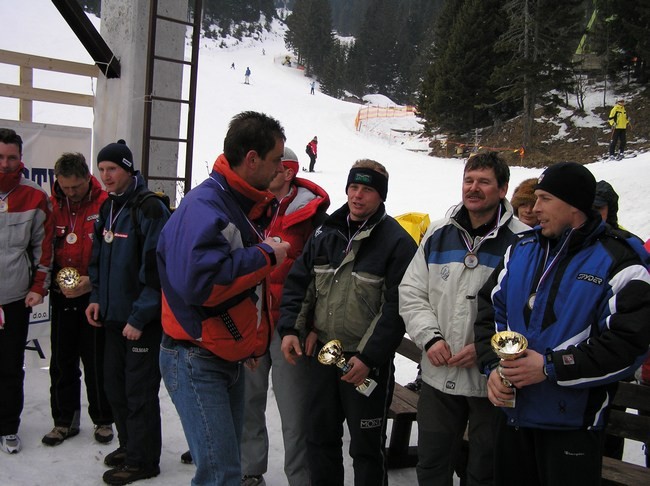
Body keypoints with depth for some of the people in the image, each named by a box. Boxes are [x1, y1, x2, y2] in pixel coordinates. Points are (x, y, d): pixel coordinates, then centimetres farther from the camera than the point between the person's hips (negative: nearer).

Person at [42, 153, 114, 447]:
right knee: (62, 360, 11)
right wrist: (57, 277, -5)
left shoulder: (105, 204, -11)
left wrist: (92, 280, -18)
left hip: (94, 295, -4)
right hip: (62, 295, 4)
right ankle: (64, 420, 26)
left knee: (96, 360, 4)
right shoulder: (52, 205, 2)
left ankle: (103, 420, 21)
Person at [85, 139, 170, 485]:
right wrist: (97, 298, 8)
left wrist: (139, 317, -19)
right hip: (114, 315, 8)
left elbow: (156, 270, -20)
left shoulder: (150, 209, -16)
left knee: (139, 392, 2)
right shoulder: (108, 207, 10)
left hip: (142, 320, -8)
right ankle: (129, 445, 34)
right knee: (115, 385, 16)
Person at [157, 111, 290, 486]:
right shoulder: (204, 206, -21)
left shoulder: (249, 205, 9)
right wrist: (265, 255, -24)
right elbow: (197, 280, -36)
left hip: (232, 358, 9)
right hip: (197, 361, -9)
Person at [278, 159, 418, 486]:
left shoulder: (397, 242, -12)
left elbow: (396, 308, -16)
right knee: (320, 437, 18)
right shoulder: (326, 233, 6)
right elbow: (297, 283, 9)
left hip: (368, 362, -5)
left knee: (366, 447, 9)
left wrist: (368, 357, -19)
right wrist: (290, 328, -3)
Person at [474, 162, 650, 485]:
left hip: (572, 425, -5)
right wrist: (492, 367, -8)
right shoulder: (521, 250, 5)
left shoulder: (618, 264, -11)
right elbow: (490, 308, 7)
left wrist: (551, 367, -21)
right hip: (512, 413, 5)